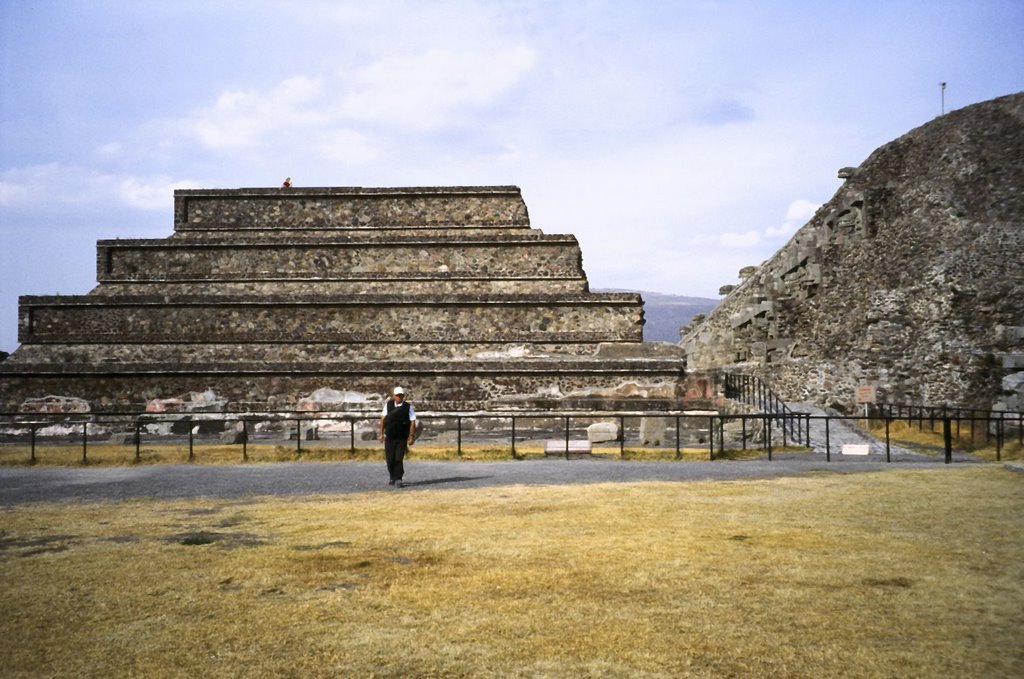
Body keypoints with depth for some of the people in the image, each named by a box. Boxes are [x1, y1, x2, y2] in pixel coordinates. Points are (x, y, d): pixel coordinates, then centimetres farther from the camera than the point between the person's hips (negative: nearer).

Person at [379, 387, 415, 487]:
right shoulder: (388, 405, 3)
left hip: (402, 438, -2)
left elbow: (412, 422, -5)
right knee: (390, 459, 5)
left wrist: (411, 437, -10)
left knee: (398, 459, -10)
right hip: (389, 437, 3)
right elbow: (383, 419, 9)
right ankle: (393, 478, 22)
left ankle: (398, 479, -4)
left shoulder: (408, 407, -5)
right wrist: (381, 433, 6)